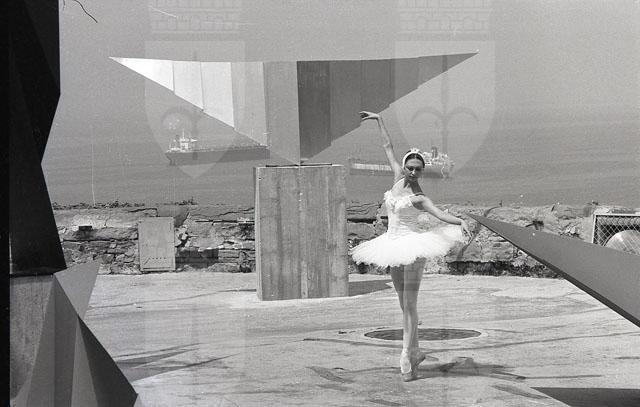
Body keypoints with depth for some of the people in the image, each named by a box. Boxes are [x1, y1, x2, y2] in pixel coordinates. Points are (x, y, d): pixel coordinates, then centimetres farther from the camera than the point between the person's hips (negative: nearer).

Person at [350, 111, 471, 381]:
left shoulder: (418, 197, -11)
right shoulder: (398, 178, 6)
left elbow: (441, 214, -25)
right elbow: (388, 147, 15)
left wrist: (461, 222, -44)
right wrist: (379, 119, 21)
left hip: (413, 245, -7)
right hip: (393, 245, 7)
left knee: (409, 304, -10)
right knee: (404, 304, 12)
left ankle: (407, 360, -11)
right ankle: (414, 351, 21)